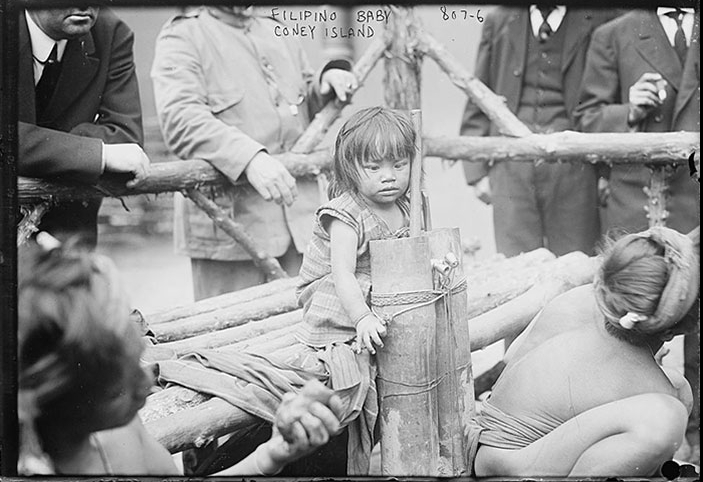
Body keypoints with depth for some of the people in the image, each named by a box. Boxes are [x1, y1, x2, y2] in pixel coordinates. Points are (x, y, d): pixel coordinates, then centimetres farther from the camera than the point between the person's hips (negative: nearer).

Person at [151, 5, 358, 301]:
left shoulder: (279, 35, 20)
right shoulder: (182, 37, -2)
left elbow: (309, 111, 33)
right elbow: (180, 119, -19)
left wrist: (328, 83, 10)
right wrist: (249, 157, -33)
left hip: (302, 220, 6)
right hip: (229, 221, -6)